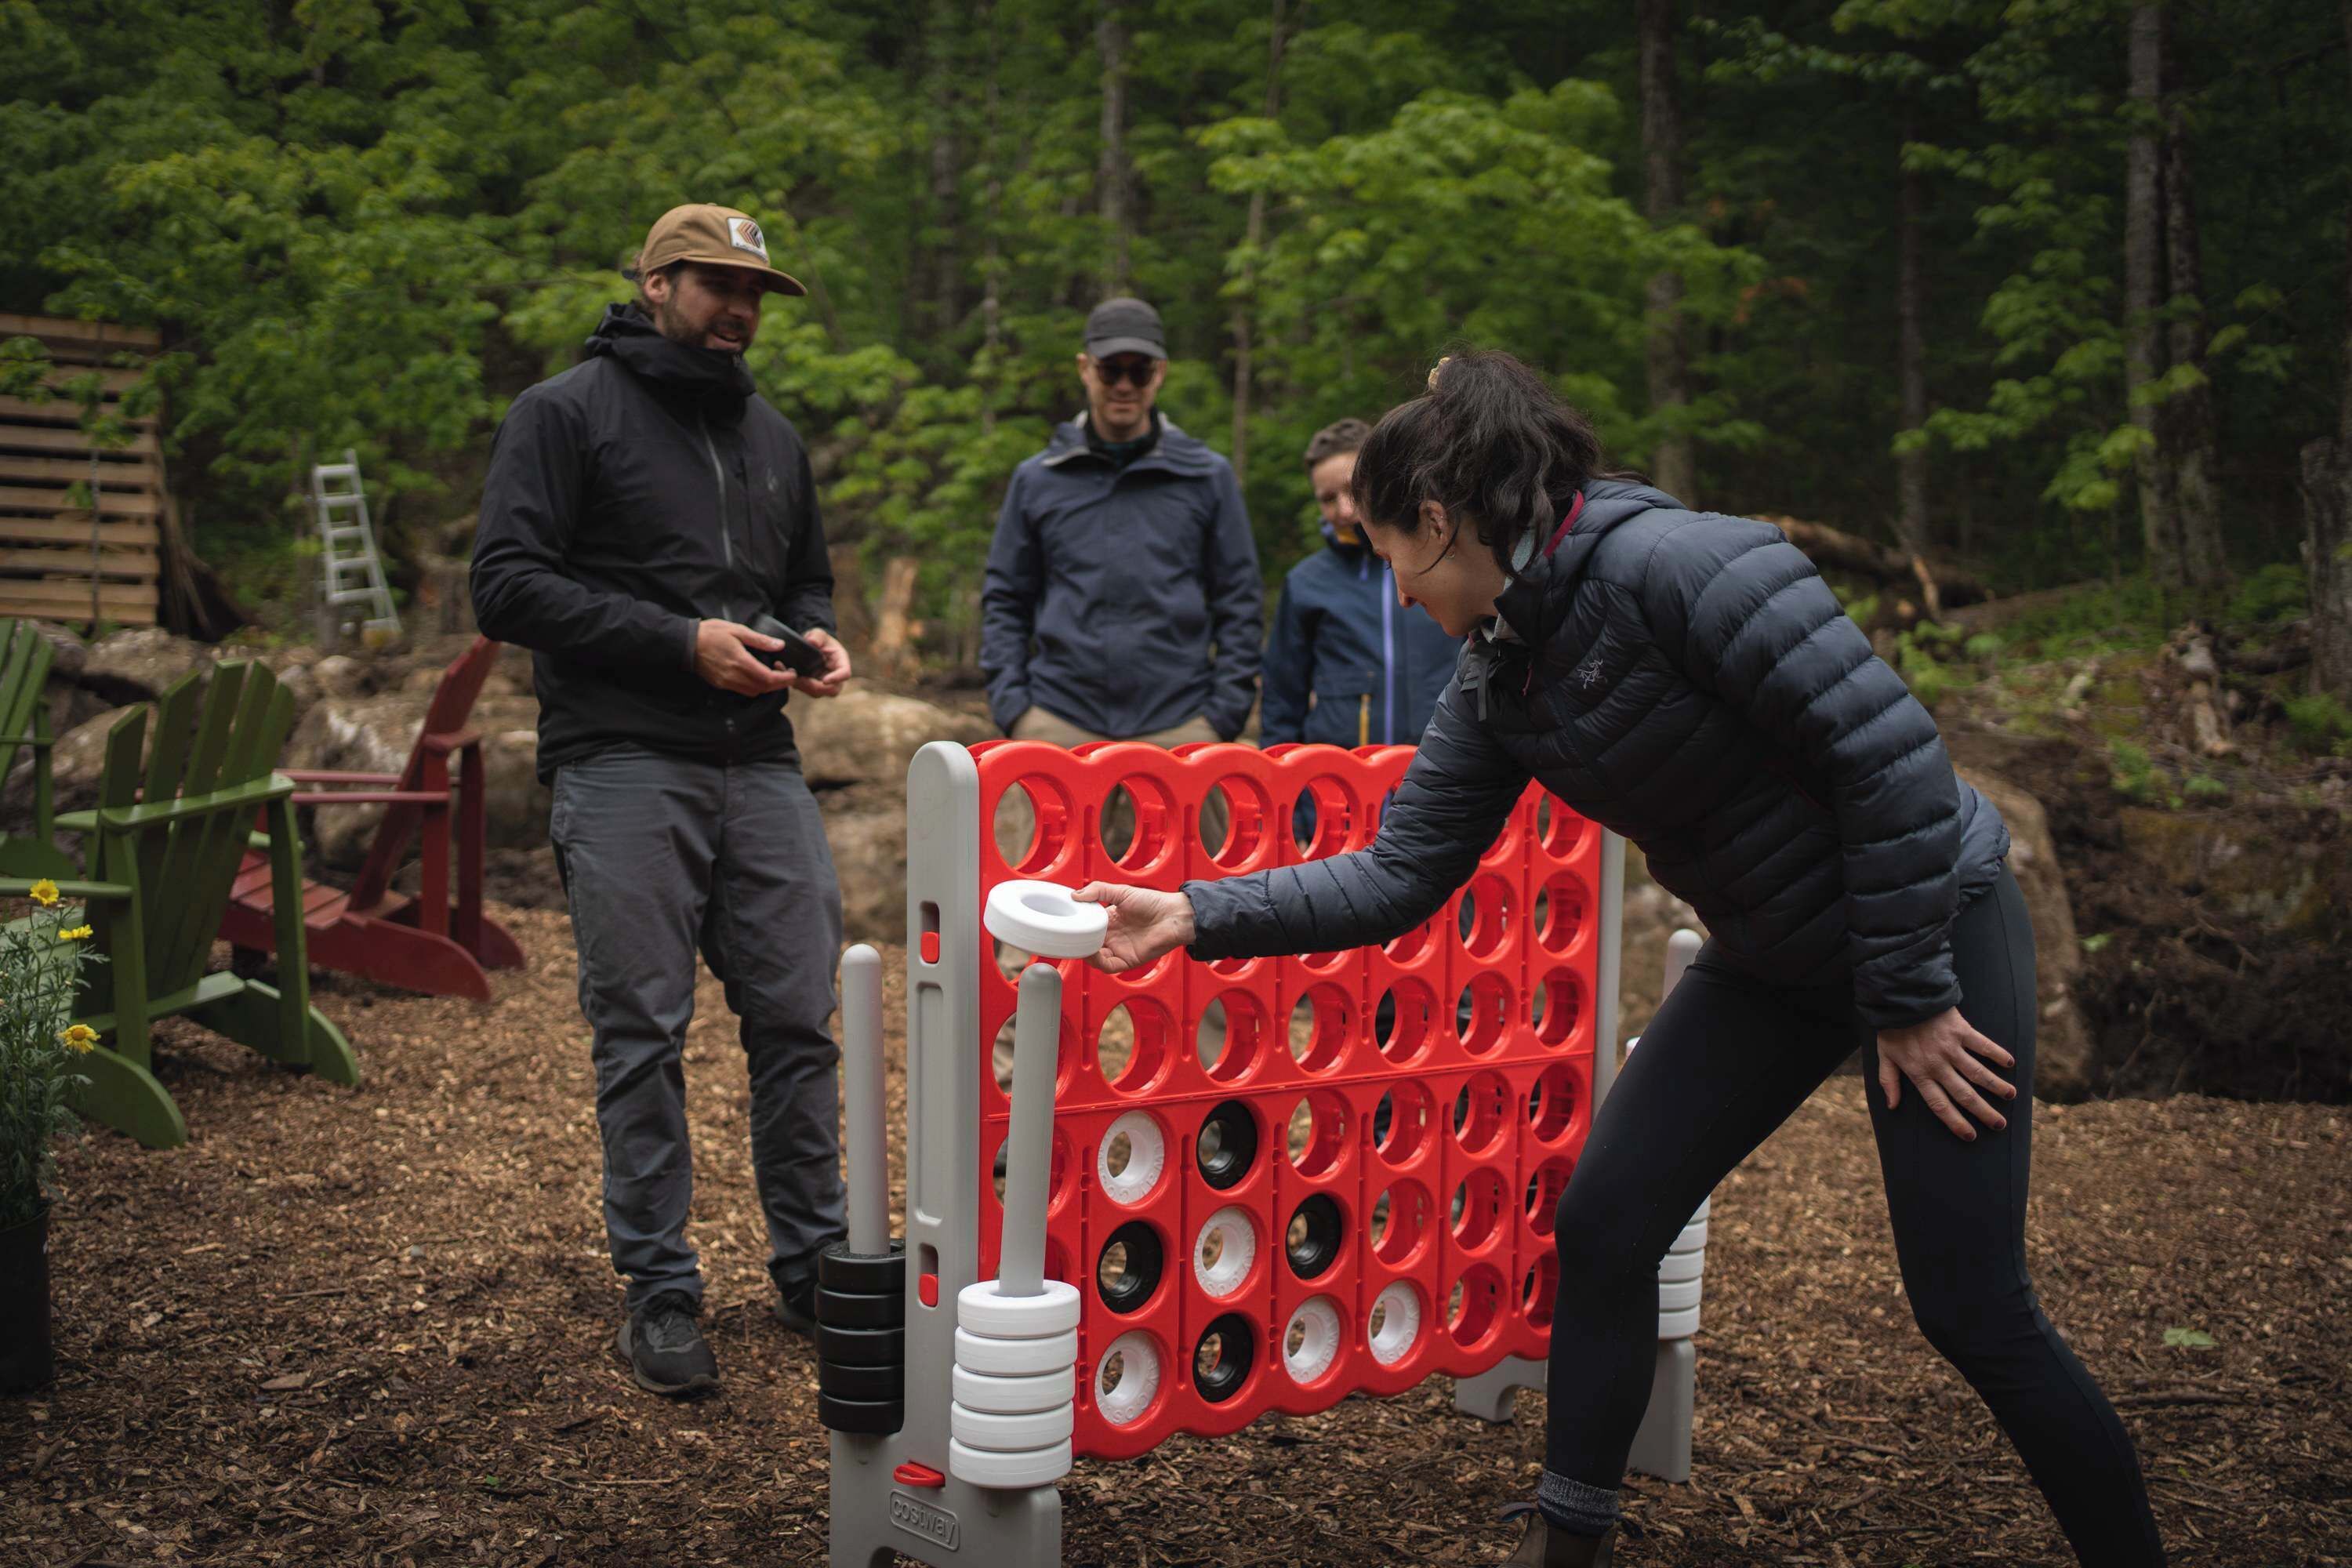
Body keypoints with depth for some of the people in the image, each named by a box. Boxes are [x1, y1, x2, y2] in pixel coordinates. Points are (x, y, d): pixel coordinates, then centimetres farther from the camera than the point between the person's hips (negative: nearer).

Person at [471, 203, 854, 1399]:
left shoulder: (772, 435, 21)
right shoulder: (566, 413, 1)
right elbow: (506, 585, -8)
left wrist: (815, 637, 5)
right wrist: (681, 640, -15)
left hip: (762, 764, 5)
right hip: (624, 770, -5)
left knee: (799, 1018, 5)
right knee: (642, 1036, -1)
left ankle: (812, 1263, 19)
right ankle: (658, 1291, 11)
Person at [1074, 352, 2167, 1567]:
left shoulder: (1676, 565, -25)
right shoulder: (1498, 682, 0)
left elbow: (1890, 750, -26)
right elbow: (1397, 876, 1)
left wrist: (1911, 995, -21)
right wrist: (1199, 915, -8)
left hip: (1933, 920, -7)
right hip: (1770, 962, 8)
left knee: (1970, 1310, -5)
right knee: (1602, 1224, 3)